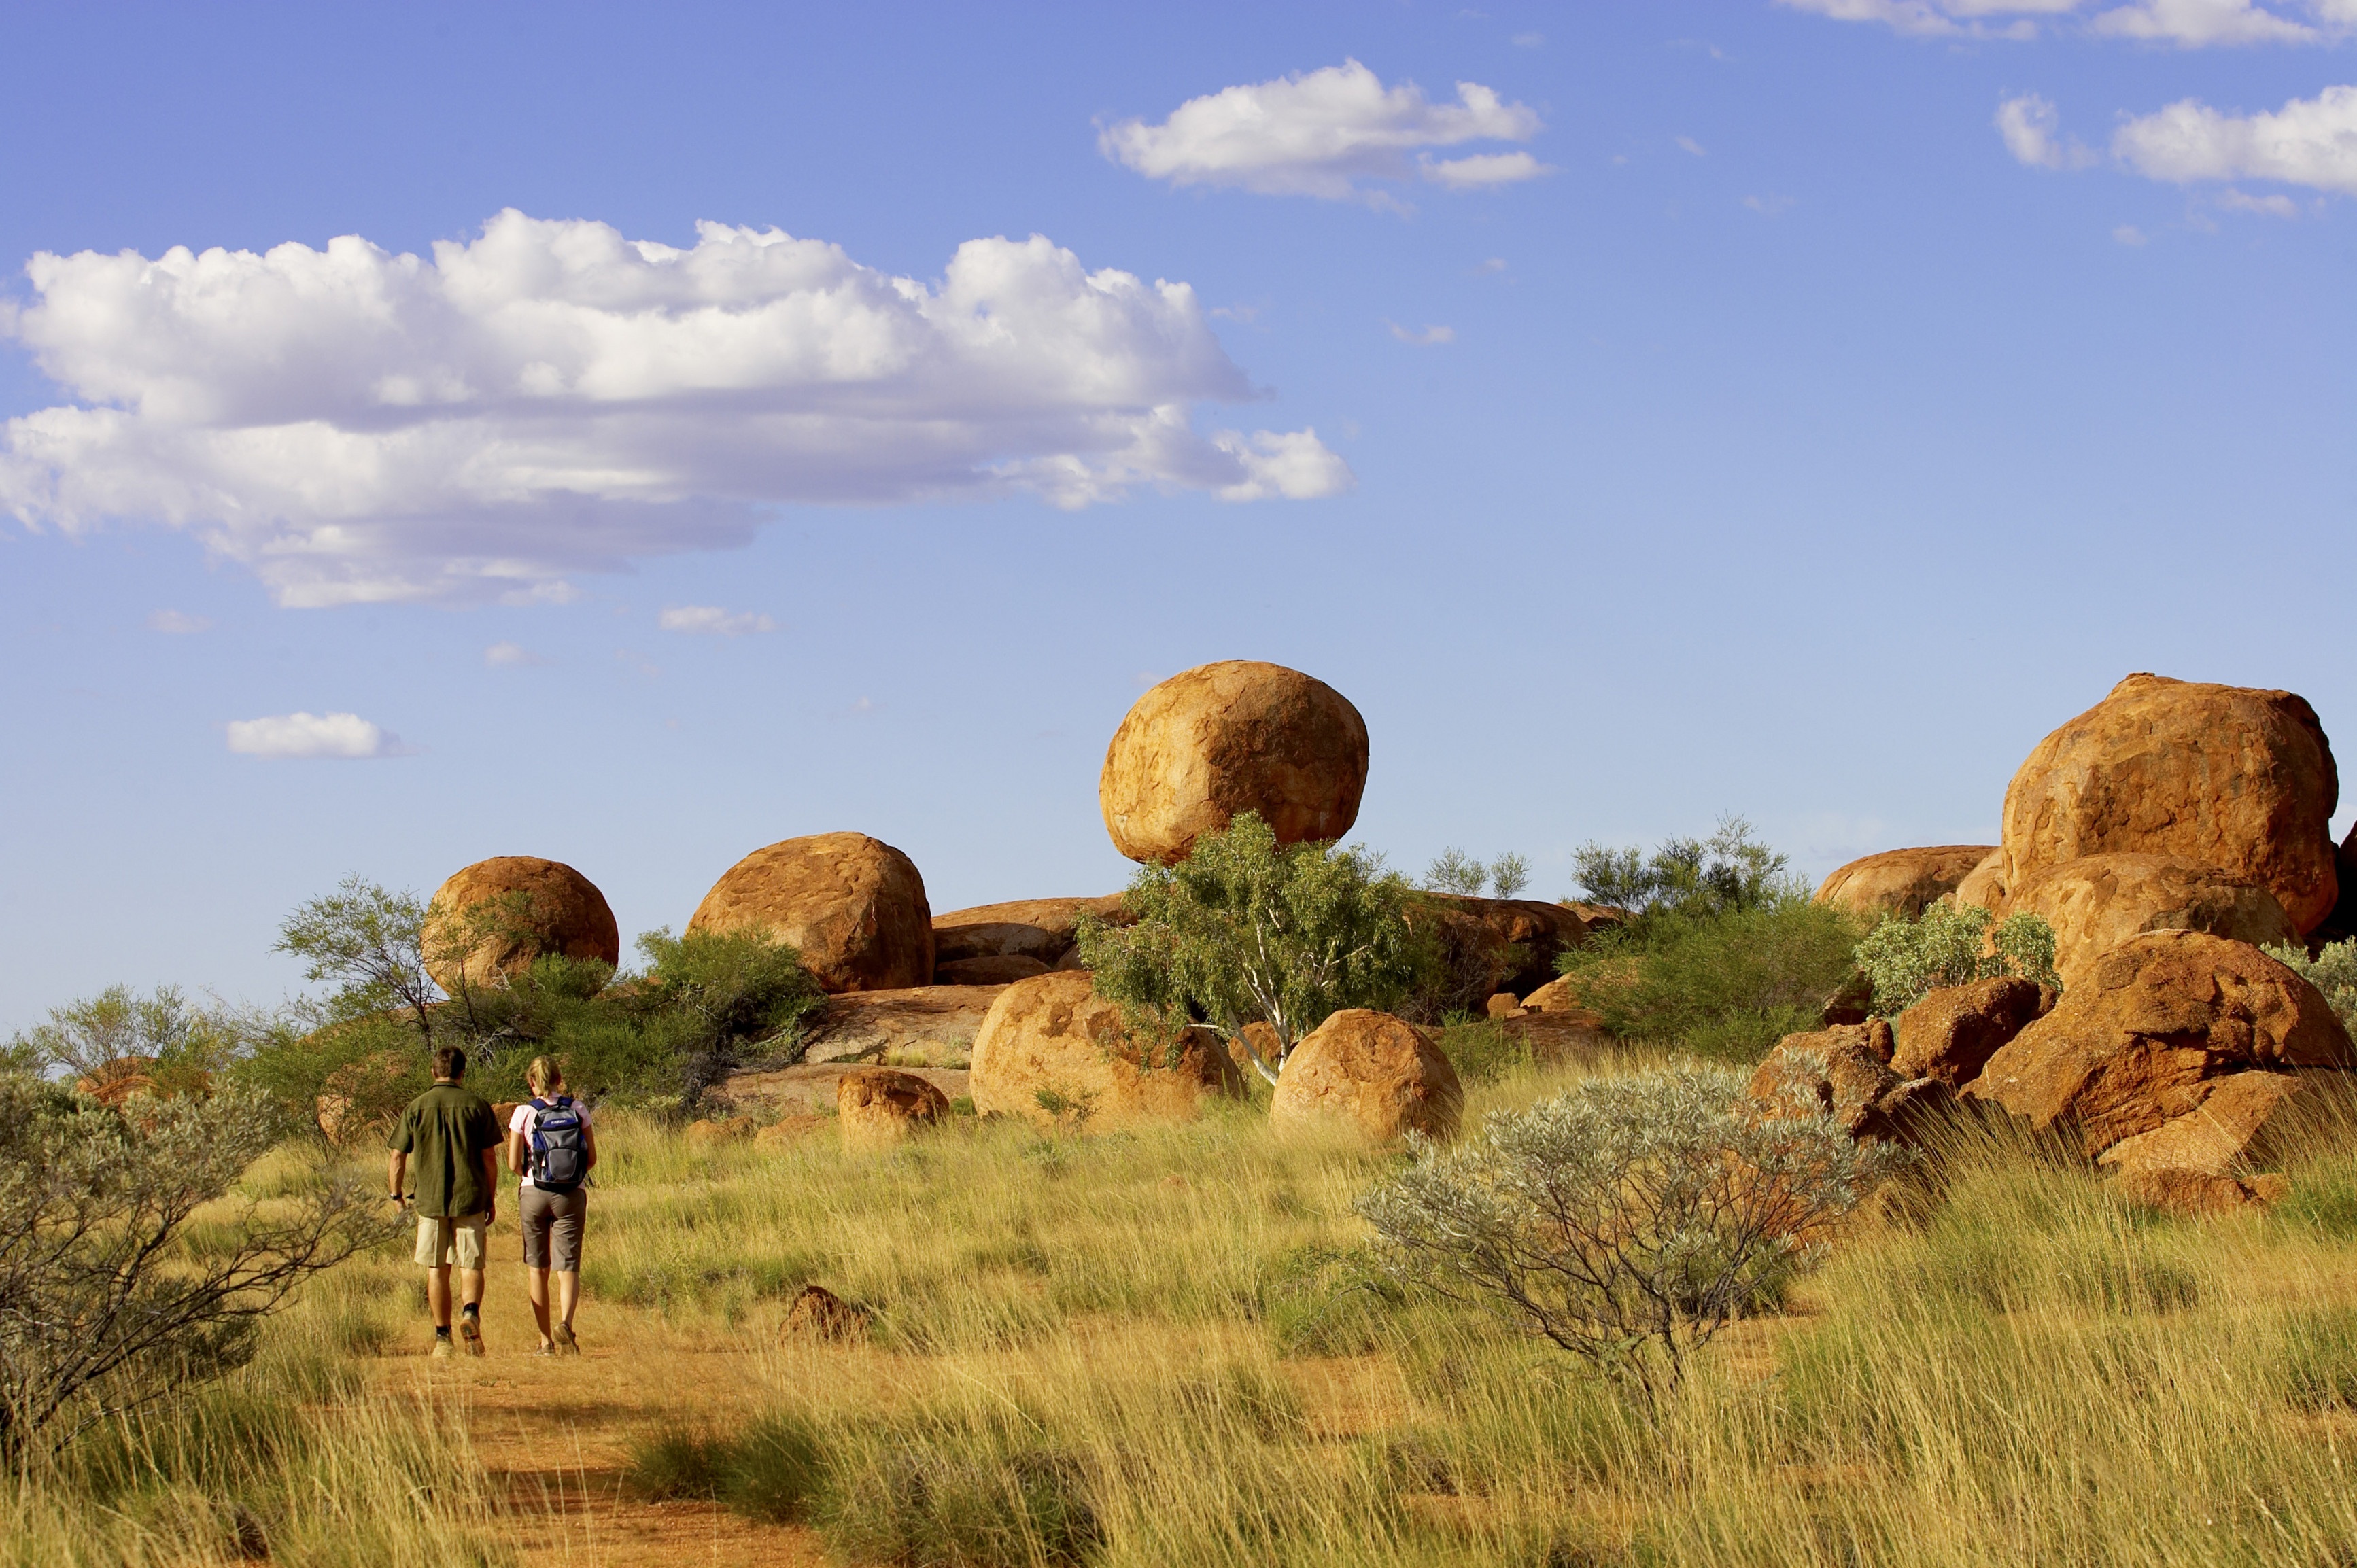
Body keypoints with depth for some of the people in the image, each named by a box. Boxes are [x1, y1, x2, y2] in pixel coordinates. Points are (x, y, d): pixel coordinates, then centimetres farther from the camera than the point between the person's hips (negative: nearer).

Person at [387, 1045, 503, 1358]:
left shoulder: (417, 1107, 2)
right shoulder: (476, 1105, 1)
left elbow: (397, 1159, 2)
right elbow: (490, 1158, 0)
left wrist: (396, 1196, 16)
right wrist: (491, 1199, 10)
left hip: (430, 1199, 1)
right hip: (470, 1198, -1)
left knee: (437, 1271, 9)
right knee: (471, 1266, 3)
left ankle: (443, 1338, 10)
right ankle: (471, 1311, -25)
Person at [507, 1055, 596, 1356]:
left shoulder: (525, 1113, -5)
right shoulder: (578, 1110, -1)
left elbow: (513, 1164, -5)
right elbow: (591, 1157, 3)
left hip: (534, 1194, -1)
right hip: (571, 1196, 1)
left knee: (537, 1267, 12)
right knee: (568, 1268, 0)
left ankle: (546, 1341, 13)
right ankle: (565, 1323, -27)